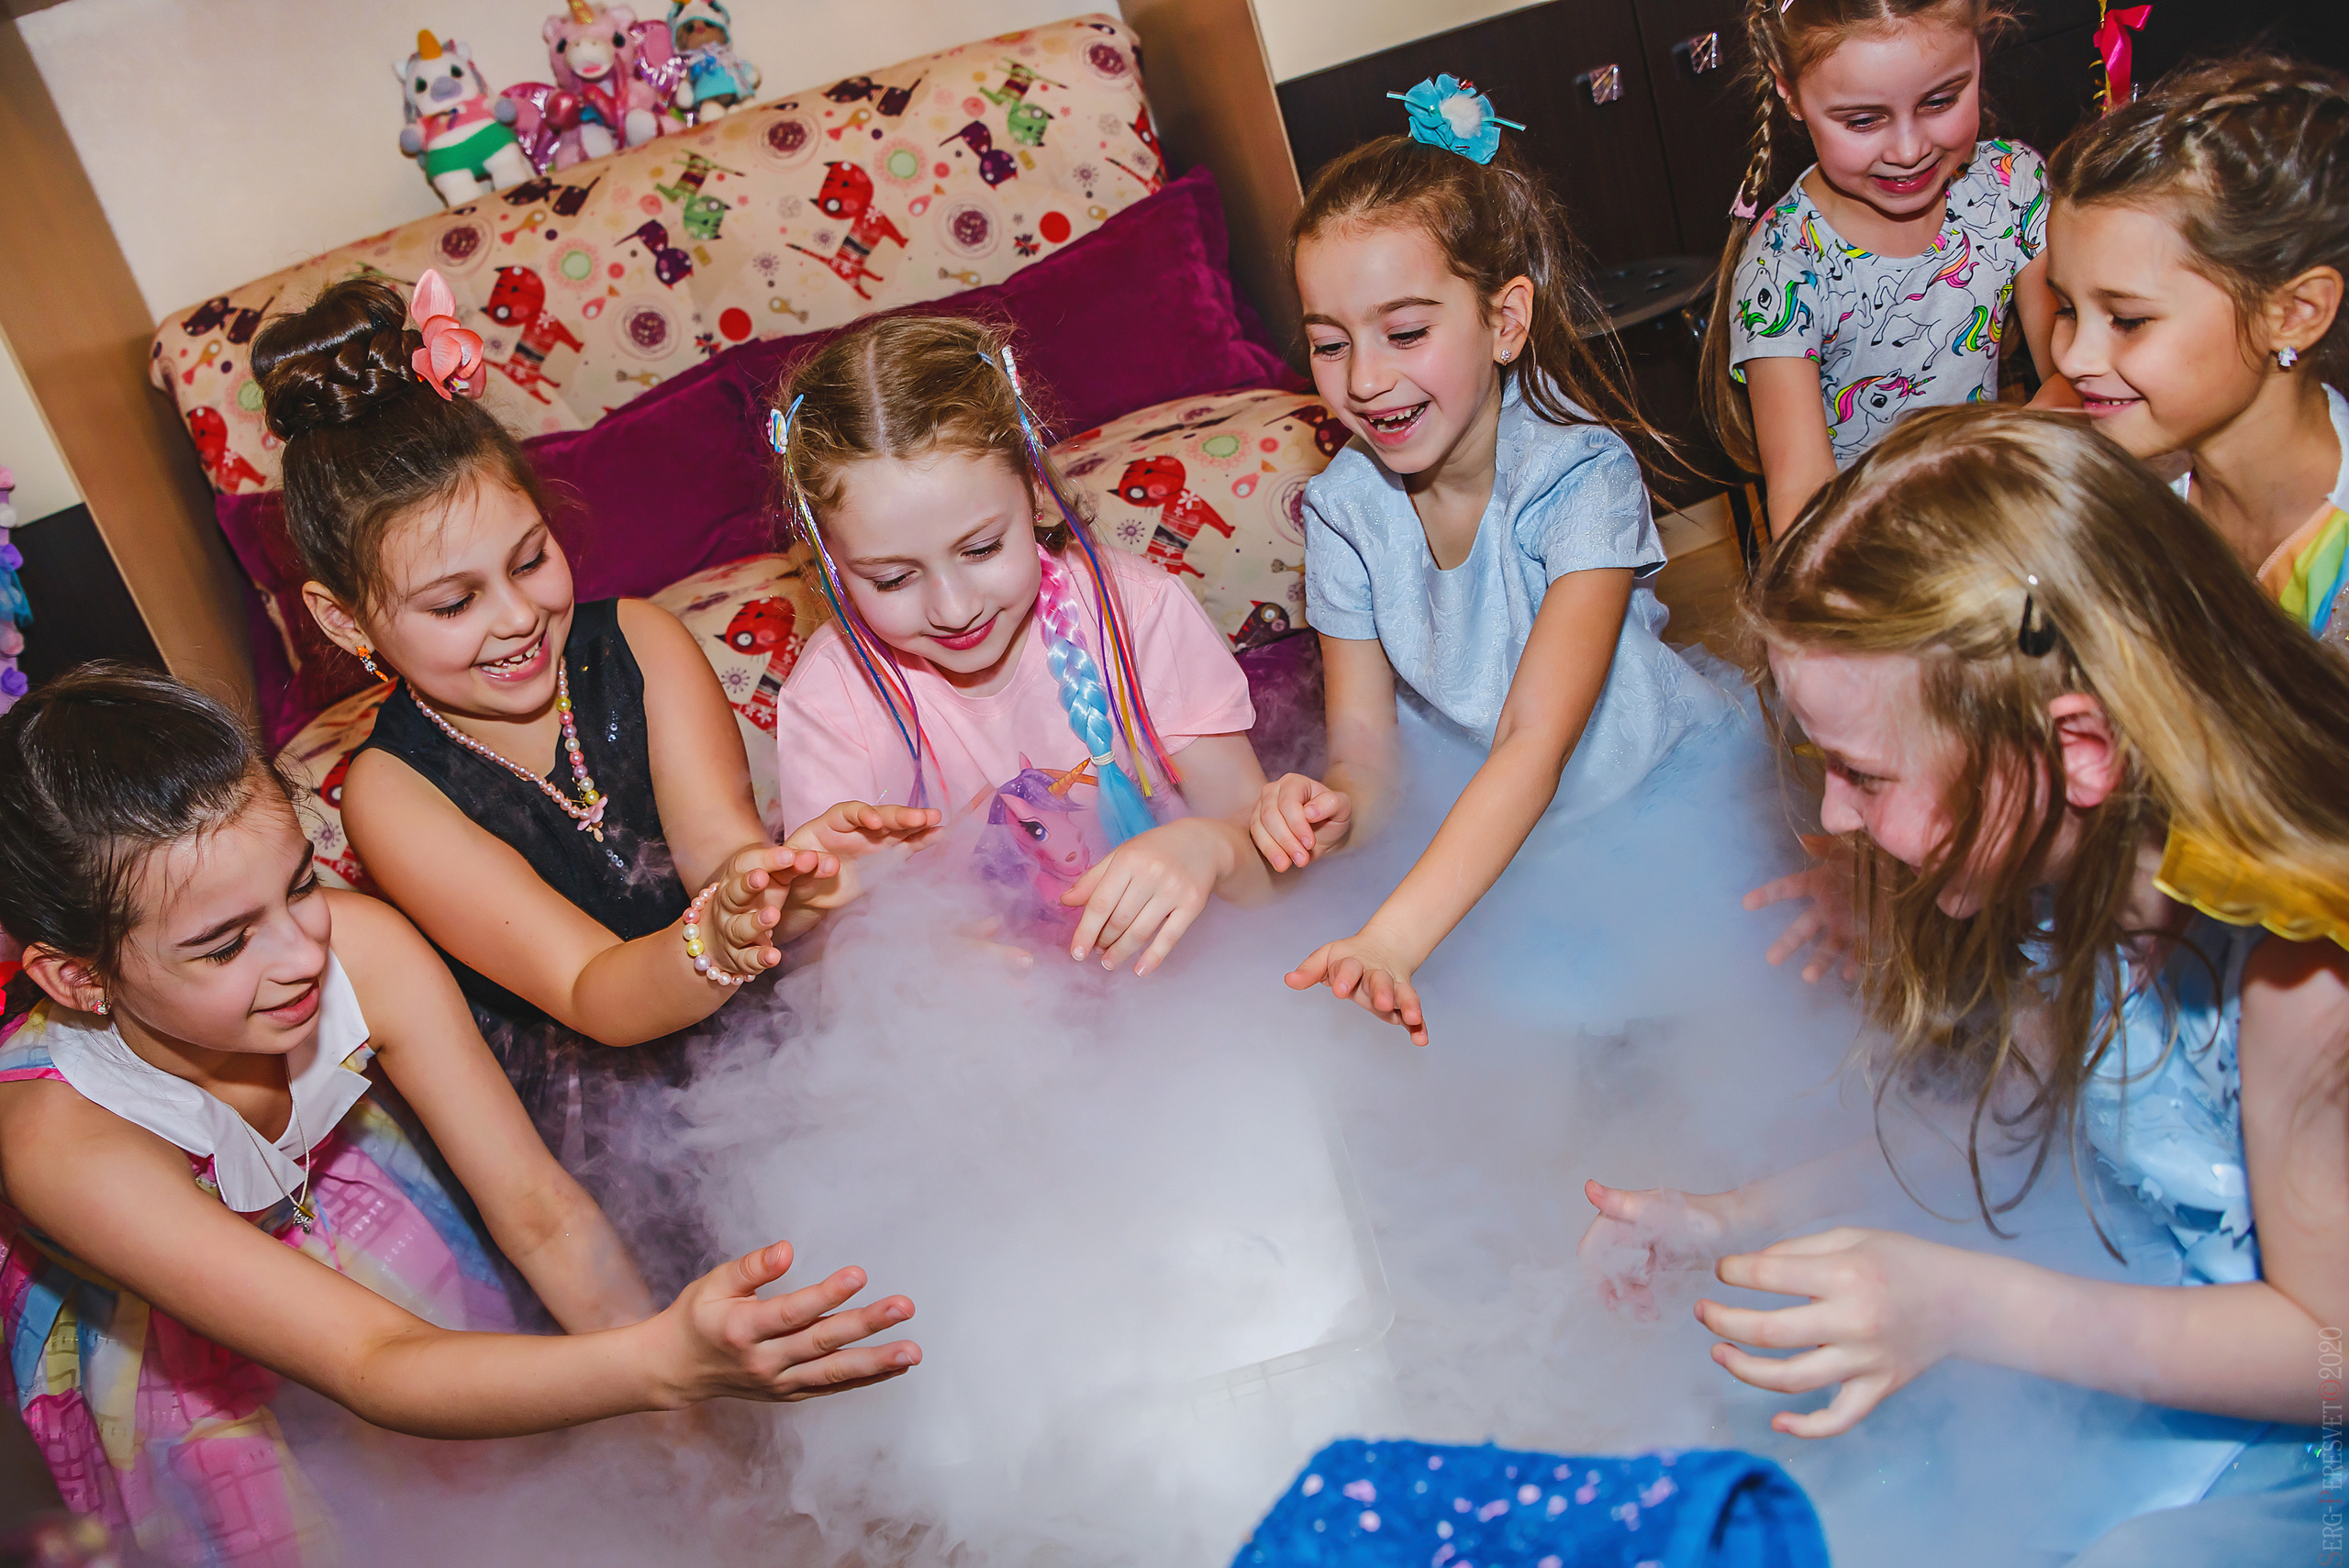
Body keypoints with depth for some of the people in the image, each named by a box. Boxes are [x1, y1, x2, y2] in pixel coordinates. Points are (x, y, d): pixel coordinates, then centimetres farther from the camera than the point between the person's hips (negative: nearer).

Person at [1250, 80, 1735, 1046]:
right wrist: (1337, 804, -34)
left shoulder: (1581, 477, -21)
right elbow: (1363, 736, -5)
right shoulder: (1344, 508, -6)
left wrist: (1393, 940, -45)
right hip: (1477, 836, 4)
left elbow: (1538, 740, -31)